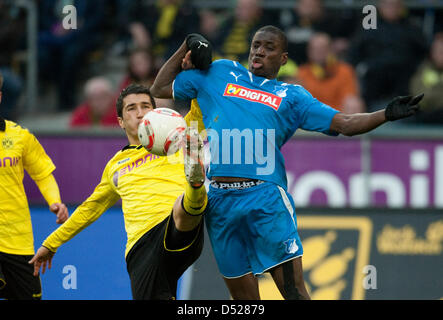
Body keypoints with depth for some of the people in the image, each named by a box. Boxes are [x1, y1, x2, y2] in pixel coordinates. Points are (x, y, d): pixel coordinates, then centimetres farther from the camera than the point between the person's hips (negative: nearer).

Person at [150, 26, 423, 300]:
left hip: (265, 196, -2)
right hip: (219, 200, 2)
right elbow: (160, 89, 28)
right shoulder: (218, 74, 20)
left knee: (293, 289, -12)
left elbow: (344, 124, 7)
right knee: (244, 296, 4)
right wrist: (187, 46, 22)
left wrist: (386, 115, -7)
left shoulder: (291, 96, 15)